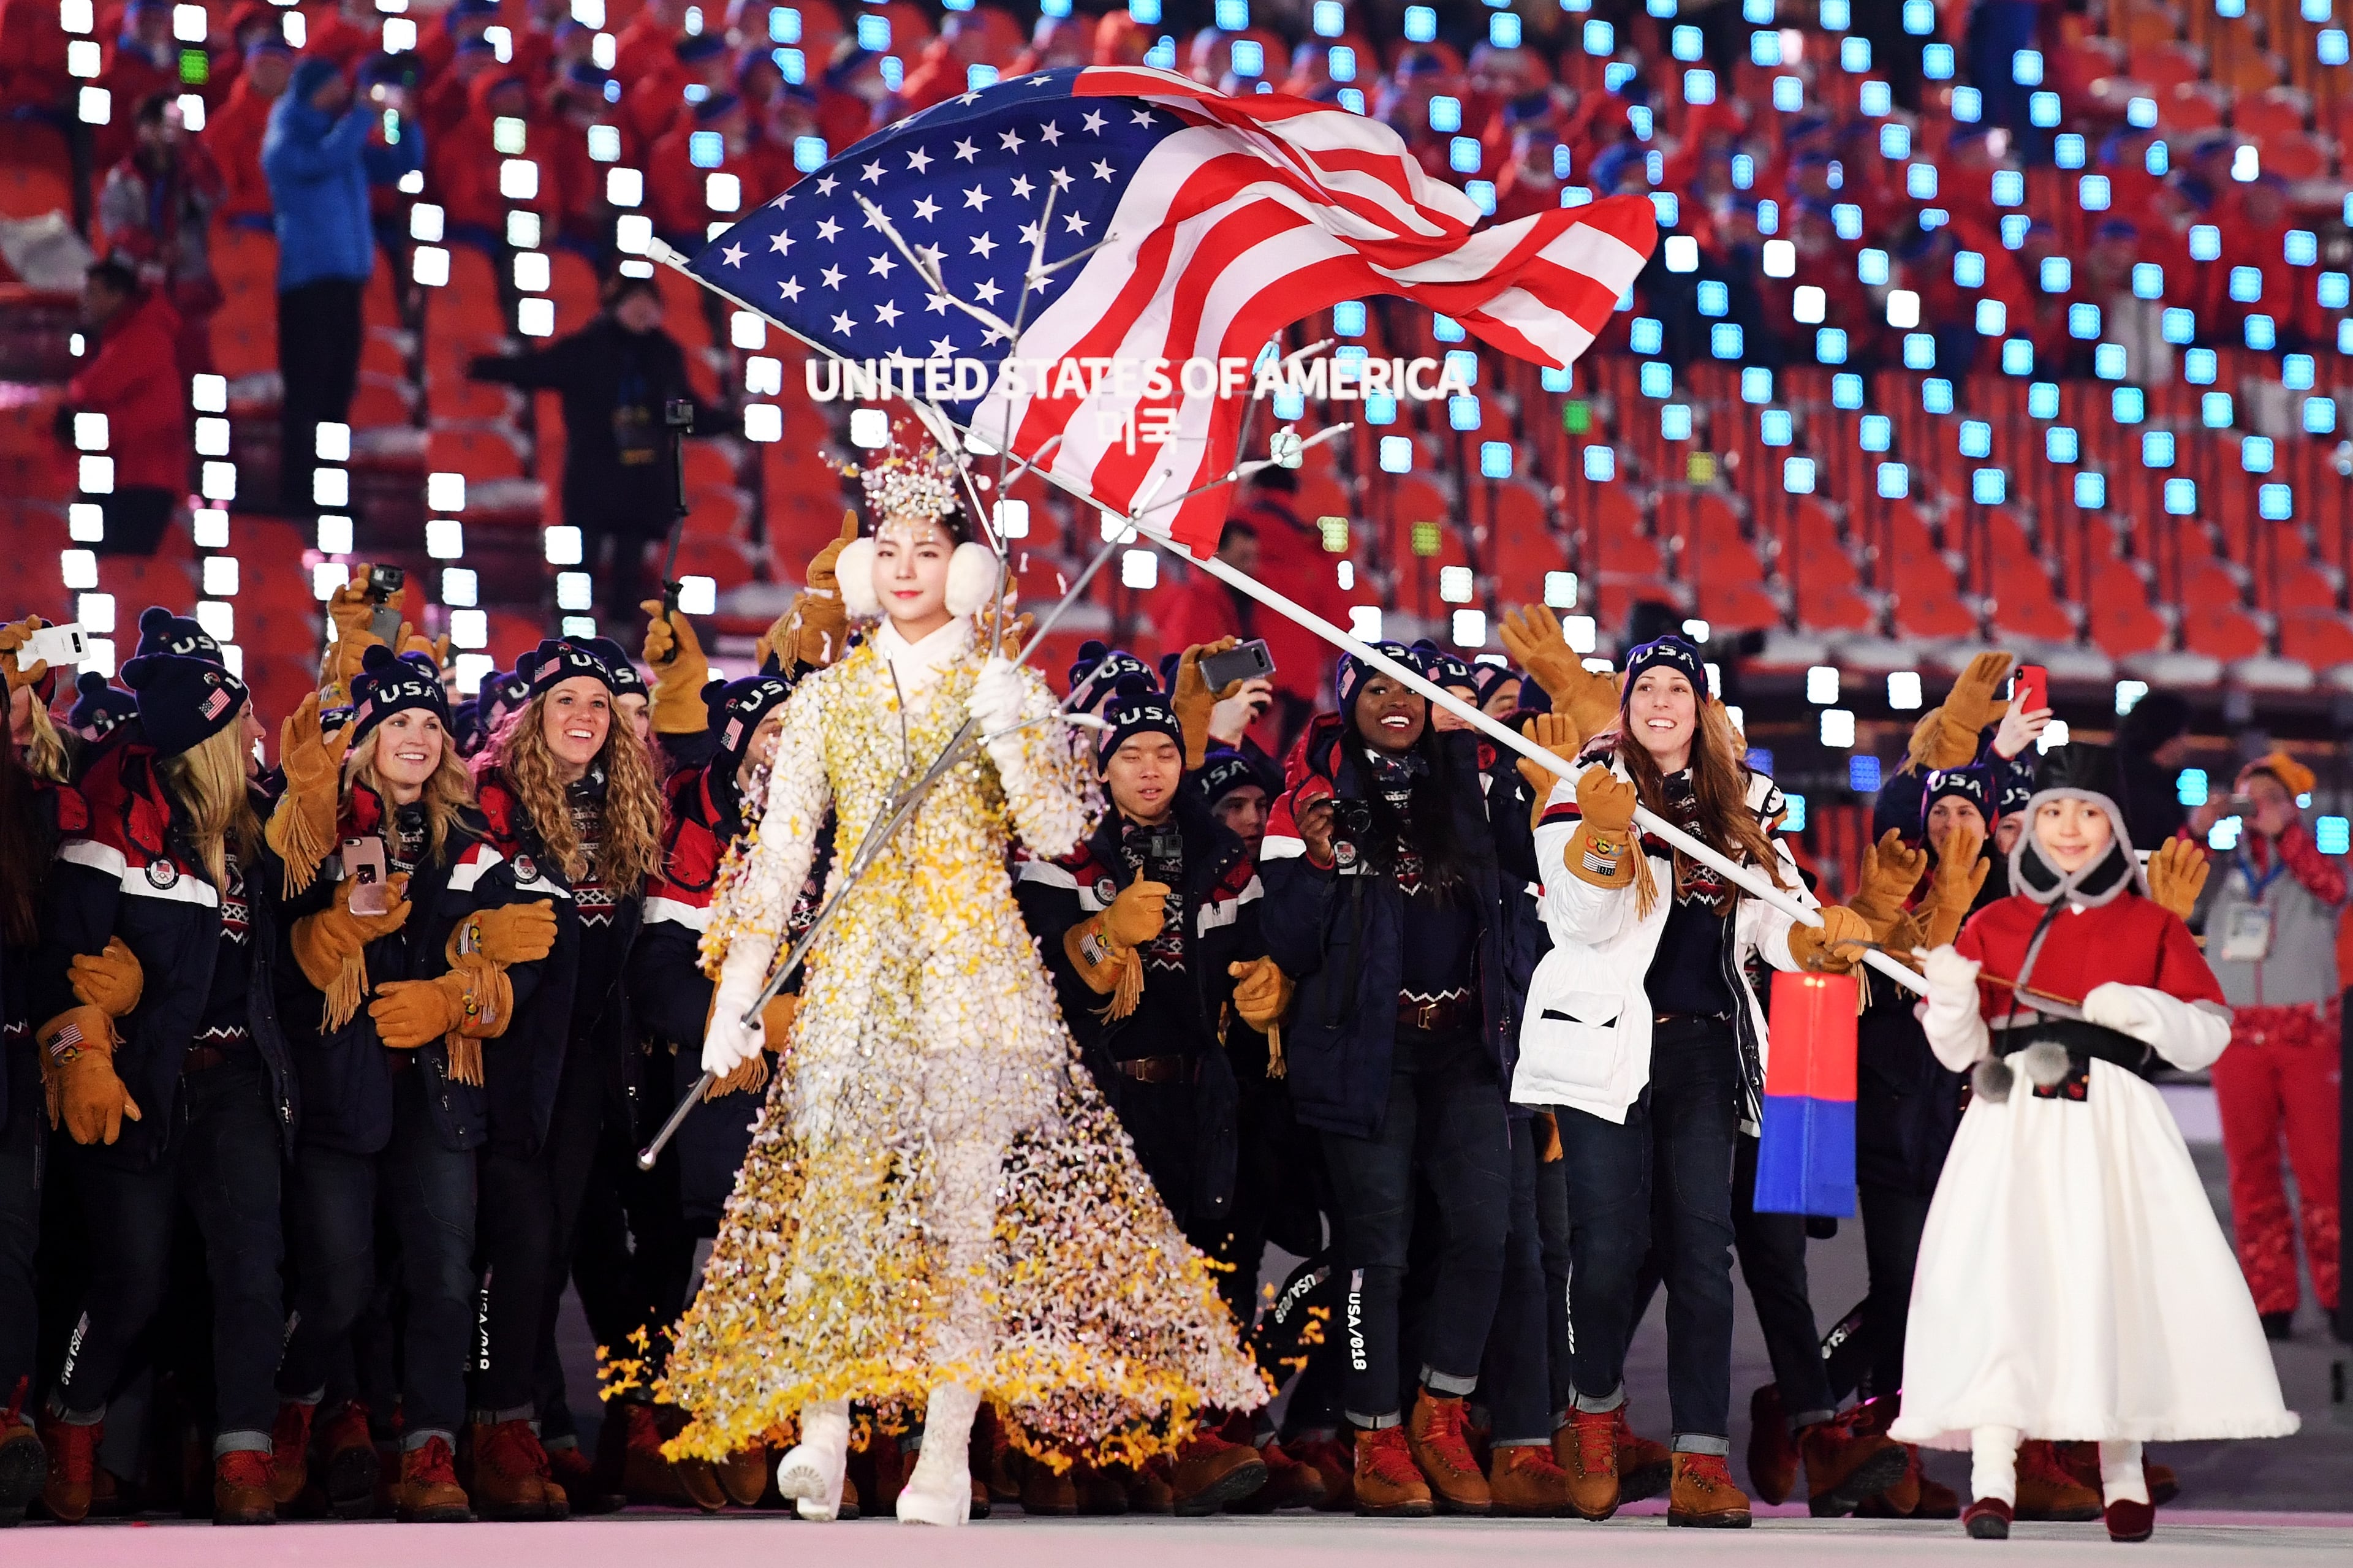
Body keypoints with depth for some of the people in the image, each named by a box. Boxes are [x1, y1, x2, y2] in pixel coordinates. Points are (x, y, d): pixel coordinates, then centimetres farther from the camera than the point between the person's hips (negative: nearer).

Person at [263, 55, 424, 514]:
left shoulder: (346, 138, 17)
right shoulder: (286, 141, -3)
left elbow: (401, 166, 18)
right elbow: (322, 161, -23)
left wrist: (405, 122, 2)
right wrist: (366, 115, -18)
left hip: (346, 277, 7)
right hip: (307, 278, -7)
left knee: (338, 389, 7)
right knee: (306, 389, -10)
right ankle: (295, 494, -10)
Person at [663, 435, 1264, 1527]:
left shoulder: (1008, 691, 6)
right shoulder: (826, 698, 10)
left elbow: (1059, 836, -4)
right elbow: (780, 853, 8)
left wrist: (1009, 736, -18)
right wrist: (736, 996, 2)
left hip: (973, 967, -2)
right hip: (854, 970, 2)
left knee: (966, 1200, -8)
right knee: (835, 1191, -7)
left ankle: (946, 1457, -6)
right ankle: (820, 1433, -5)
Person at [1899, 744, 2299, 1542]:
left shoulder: (2153, 928, 12)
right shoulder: (1992, 925, 14)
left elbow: (2208, 1037, 6)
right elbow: (1962, 1052, 11)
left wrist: (2142, 1008, -12)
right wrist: (1951, 998, -9)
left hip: (2115, 1126, 0)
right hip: (2013, 1126, 0)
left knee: (2116, 1281, -5)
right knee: (1996, 1282, -14)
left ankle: (2123, 1475, 9)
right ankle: (1991, 1479, -14)